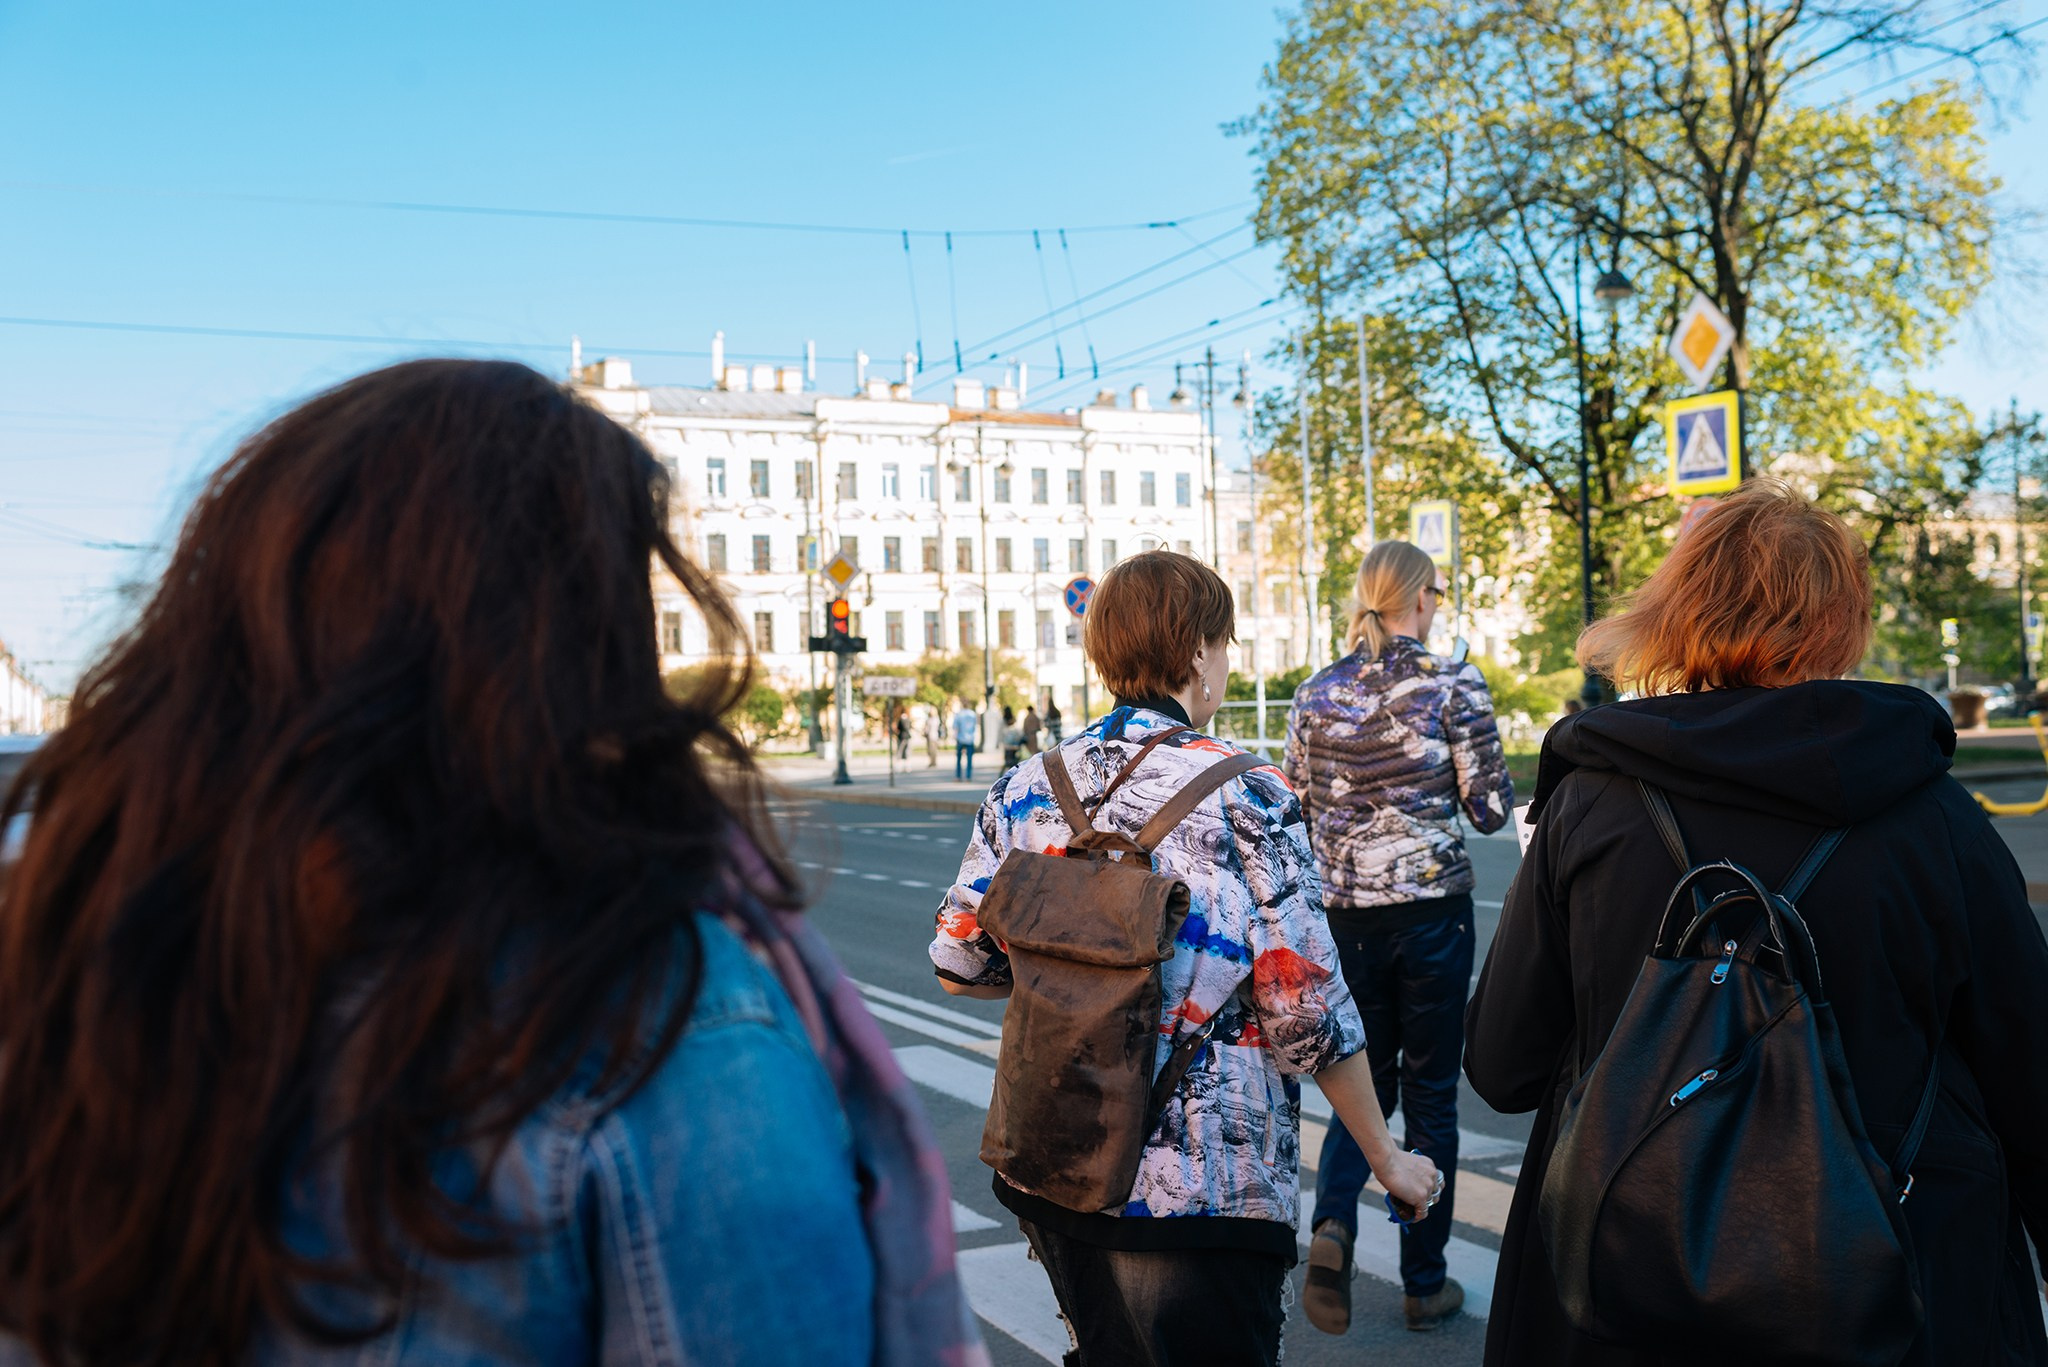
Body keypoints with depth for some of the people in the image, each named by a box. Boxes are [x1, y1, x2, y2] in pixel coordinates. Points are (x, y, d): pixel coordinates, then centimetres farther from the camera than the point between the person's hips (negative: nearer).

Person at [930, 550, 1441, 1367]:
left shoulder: (1026, 788, 1)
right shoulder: (1245, 796, -13)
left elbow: (958, 965, 5)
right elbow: (1308, 1012, -13)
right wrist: (1389, 1161, 0)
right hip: (1203, 1192, -5)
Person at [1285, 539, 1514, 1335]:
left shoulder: (1316, 695, 2)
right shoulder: (1454, 686, -8)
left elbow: (1296, 811, 6)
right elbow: (1491, 810, -6)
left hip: (1344, 911, 3)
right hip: (1432, 906, -3)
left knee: (1365, 1081, 16)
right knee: (1430, 1093, 9)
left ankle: (1333, 1222, -8)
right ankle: (1424, 1283, 18)